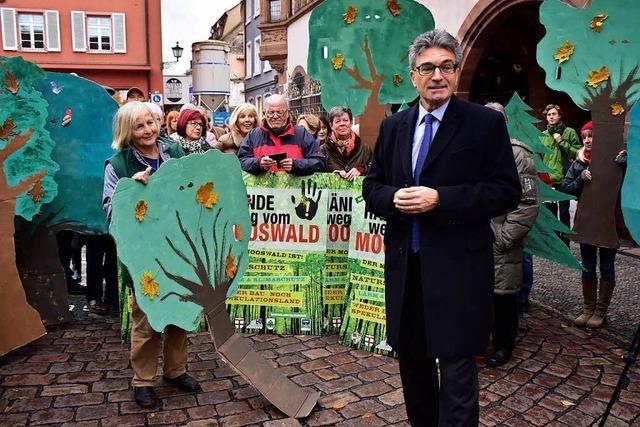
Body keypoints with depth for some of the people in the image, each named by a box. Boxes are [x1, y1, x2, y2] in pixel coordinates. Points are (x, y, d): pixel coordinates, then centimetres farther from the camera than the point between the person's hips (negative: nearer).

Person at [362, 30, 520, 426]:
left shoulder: (486, 123, -5)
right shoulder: (393, 126, 9)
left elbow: (507, 191, -9)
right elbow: (372, 185, 12)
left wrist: (441, 199, -19)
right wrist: (393, 198, -11)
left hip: (457, 267, -5)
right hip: (405, 264, 5)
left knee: (457, 369, 2)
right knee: (412, 360, 20)